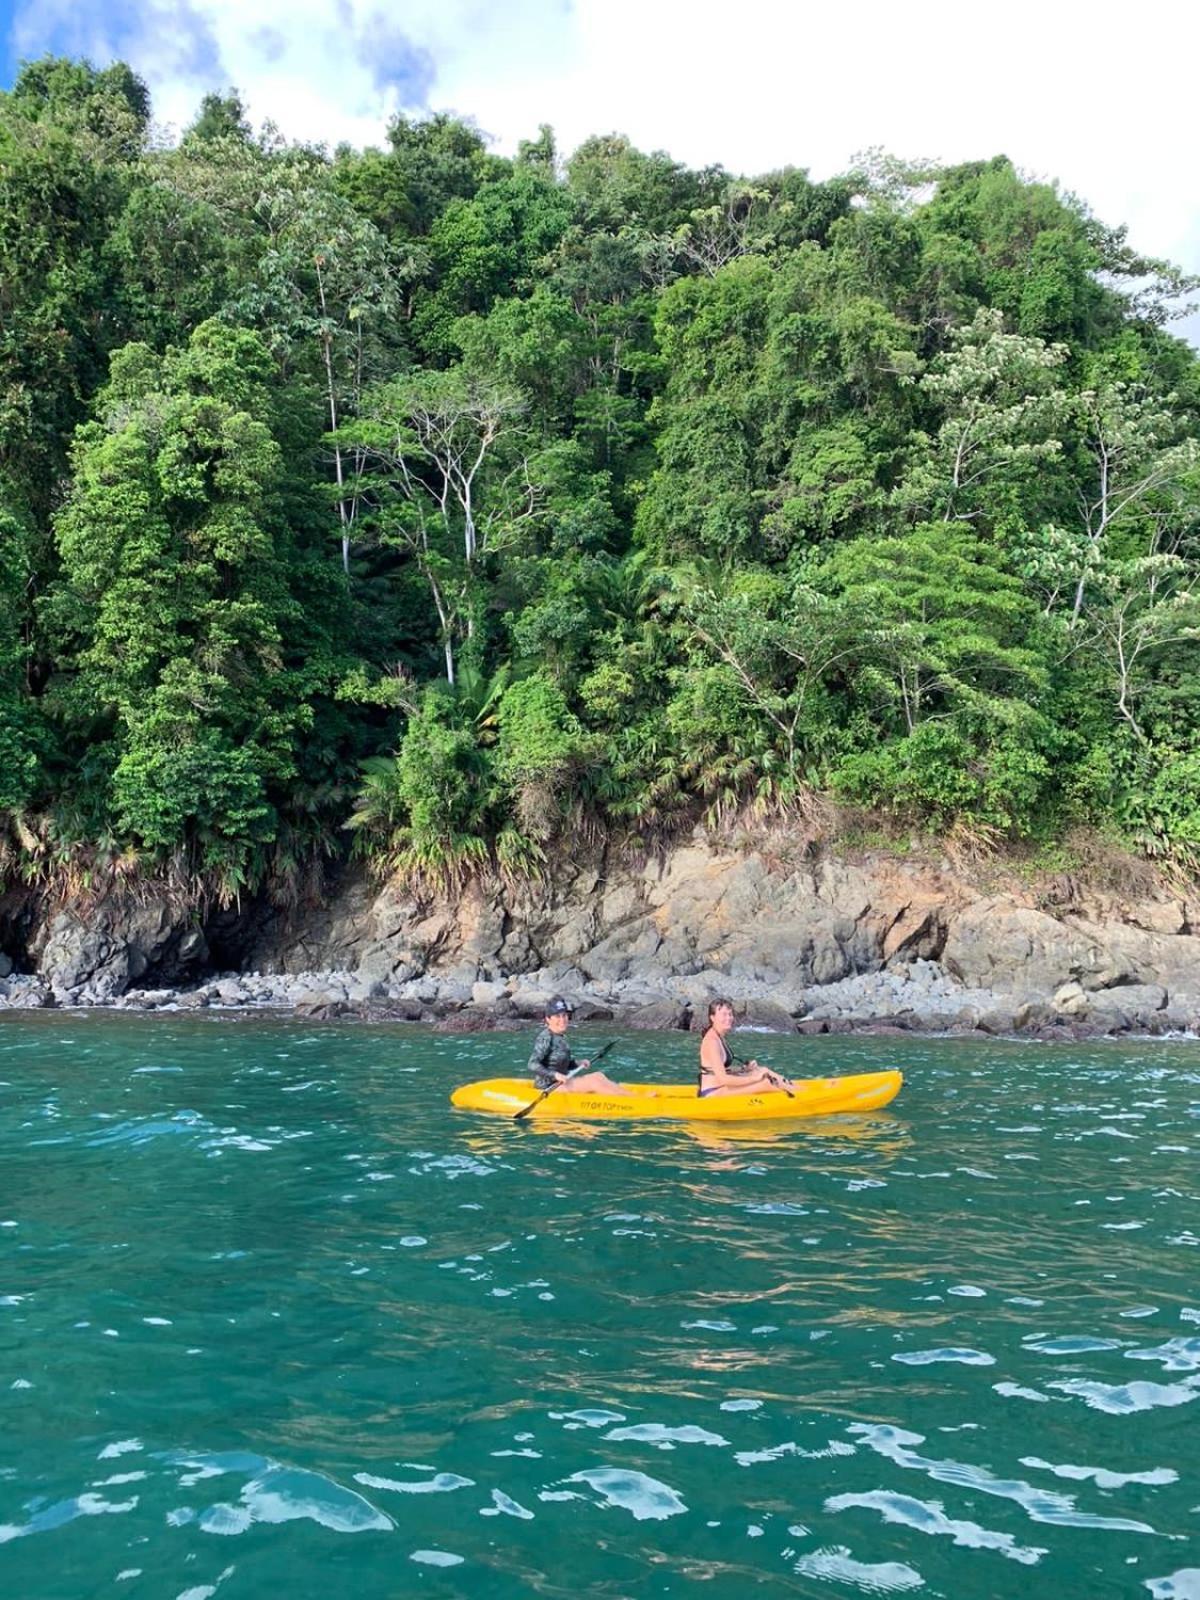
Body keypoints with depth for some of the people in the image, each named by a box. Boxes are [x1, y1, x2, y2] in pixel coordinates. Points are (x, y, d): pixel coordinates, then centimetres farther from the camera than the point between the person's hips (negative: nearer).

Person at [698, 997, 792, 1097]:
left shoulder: (719, 1037, 12)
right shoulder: (712, 1041, -18)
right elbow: (723, 1079, -24)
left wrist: (744, 1069, -1)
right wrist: (755, 1078, -18)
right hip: (712, 1093, -10)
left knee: (762, 1070, 3)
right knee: (766, 1083, -16)